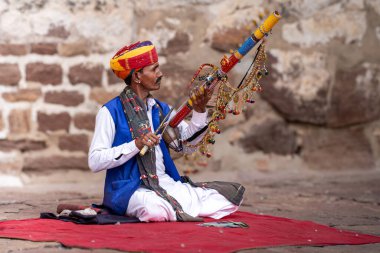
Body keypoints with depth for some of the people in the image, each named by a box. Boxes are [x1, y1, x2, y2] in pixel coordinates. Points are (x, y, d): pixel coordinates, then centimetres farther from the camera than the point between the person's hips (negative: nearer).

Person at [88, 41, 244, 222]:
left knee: (229, 196, -11)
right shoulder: (110, 112, -5)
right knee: (156, 210, -40)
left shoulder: (161, 109, 16)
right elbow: (95, 161, -13)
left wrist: (199, 111, -5)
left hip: (167, 184, 6)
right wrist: (136, 145, -21)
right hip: (130, 188, -6)